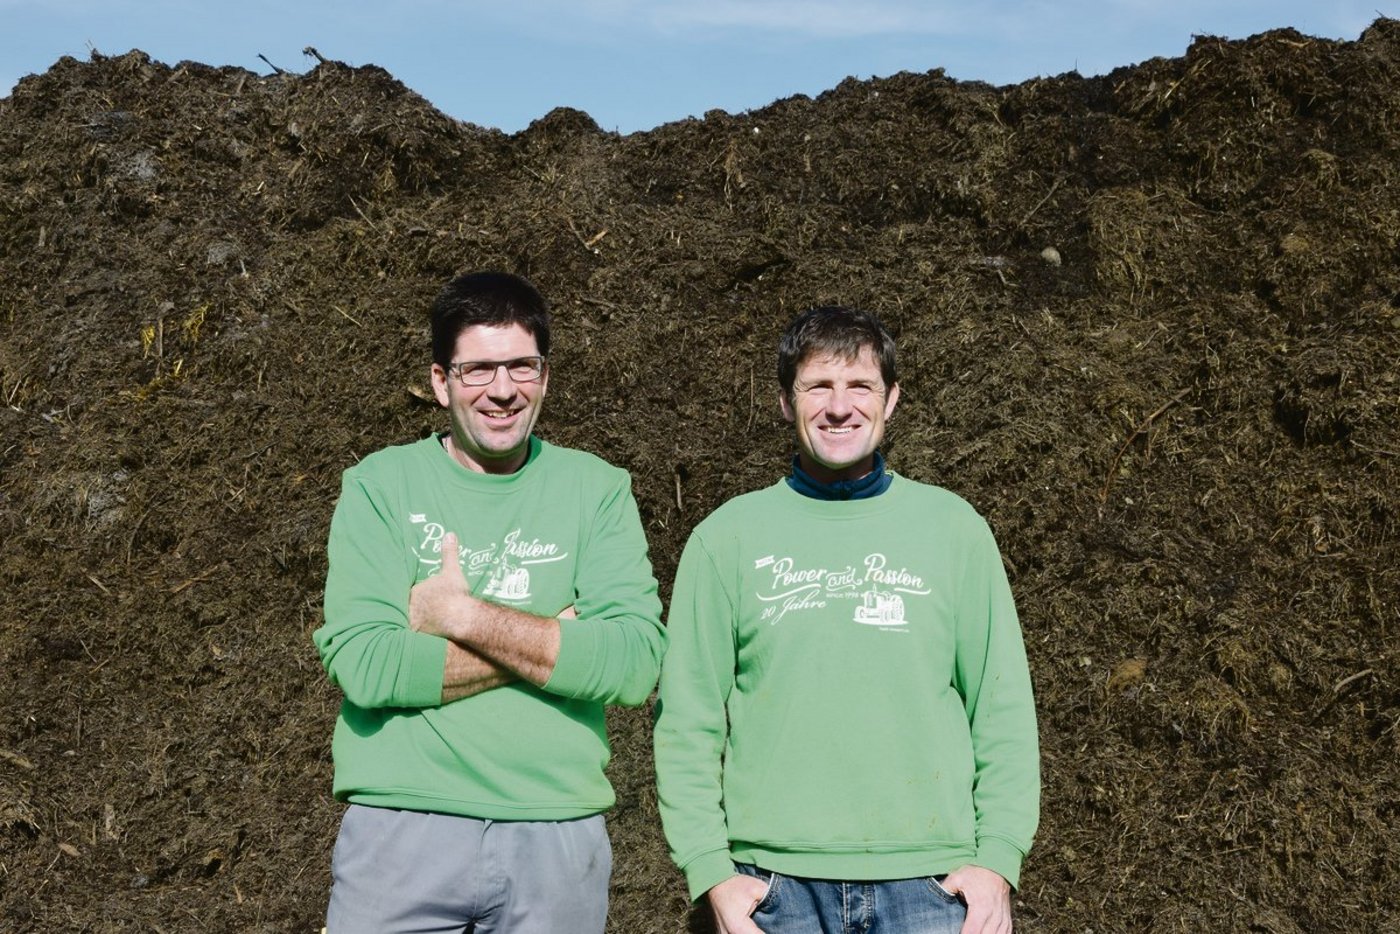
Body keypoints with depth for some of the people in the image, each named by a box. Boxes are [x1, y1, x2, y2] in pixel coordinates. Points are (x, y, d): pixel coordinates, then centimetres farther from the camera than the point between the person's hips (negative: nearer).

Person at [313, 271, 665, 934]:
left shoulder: (596, 489, 3)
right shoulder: (380, 485, 1)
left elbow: (636, 663, -10)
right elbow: (361, 663, -13)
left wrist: (462, 613, -13)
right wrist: (554, 640, -12)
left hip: (556, 838, 1)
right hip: (400, 830, -1)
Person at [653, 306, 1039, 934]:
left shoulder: (954, 528, 7)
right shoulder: (727, 537, 4)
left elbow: (1003, 711, 6)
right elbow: (687, 721, 3)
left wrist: (997, 859, -3)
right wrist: (710, 871, -4)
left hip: (931, 881, 1)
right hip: (775, 882, 0)